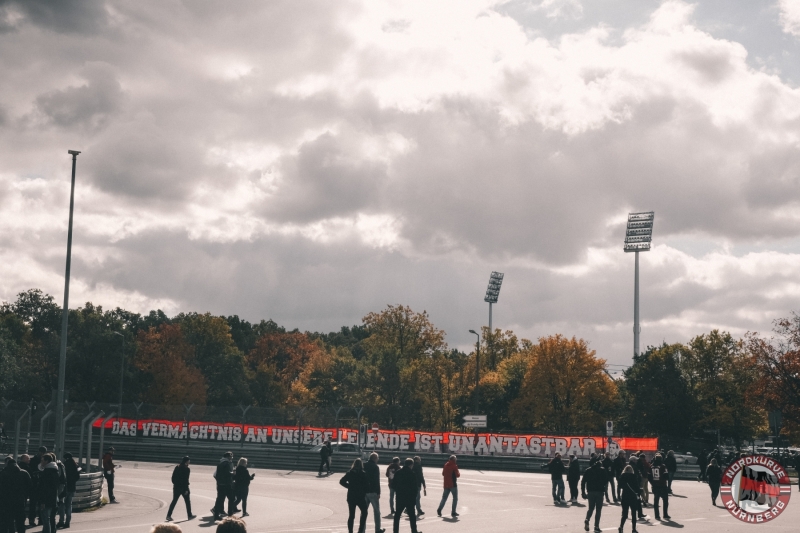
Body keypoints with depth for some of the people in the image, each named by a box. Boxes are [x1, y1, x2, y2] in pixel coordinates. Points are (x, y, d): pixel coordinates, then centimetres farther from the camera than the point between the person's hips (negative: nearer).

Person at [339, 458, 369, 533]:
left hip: (351, 496, 4)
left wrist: (349, 486, 7)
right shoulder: (363, 474, -10)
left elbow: (341, 481, 0)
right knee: (364, 512, 10)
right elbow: (367, 484, -11)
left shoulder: (349, 473, 2)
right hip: (360, 496, -4)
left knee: (351, 515, 10)